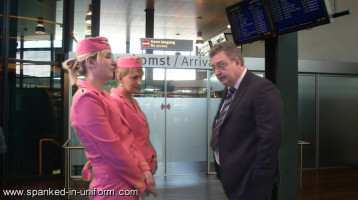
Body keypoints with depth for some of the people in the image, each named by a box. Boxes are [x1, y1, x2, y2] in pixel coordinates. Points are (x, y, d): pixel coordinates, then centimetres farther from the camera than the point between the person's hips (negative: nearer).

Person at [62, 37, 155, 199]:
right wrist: (141, 180, -11)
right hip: (114, 186, -9)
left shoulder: (102, 96, 10)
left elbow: (126, 139, 9)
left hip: (125, 183, 9)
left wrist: (144, 169, 0)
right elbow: (113, 150, -21)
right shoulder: (87, 99, -18)